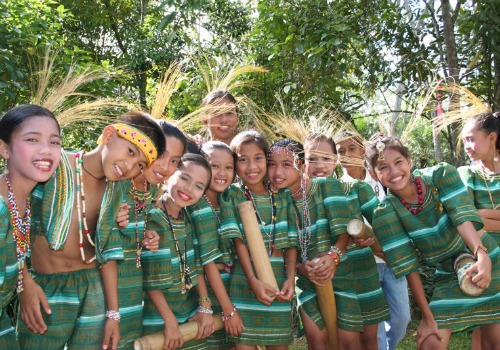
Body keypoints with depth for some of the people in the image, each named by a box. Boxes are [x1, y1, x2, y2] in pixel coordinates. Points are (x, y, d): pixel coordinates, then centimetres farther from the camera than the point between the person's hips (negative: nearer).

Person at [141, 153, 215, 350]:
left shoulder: (191, 219, 1)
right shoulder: (149, 219, -18)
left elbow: (197, 265, 4)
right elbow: (149, 279, -17)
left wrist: (205, 307, 0)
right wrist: (170, 321, -14)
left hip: (191, 314, 6)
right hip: (156, 319, -6)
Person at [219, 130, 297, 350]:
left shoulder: (283, 196, 8)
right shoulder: (230, 196, 0)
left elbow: (291, 242, 6)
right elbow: (238, 239, -8)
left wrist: (290, 278, -7)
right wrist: (253, 279, -17)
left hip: (278, 278, 3)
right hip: (244, 279, -3)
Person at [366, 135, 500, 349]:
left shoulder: (441, 175, -17)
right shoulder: (385, 214, -17)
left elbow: (463, 217, -29)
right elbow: (408, 267, -16)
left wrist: (482, 256, -46)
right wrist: (427, 317, -16)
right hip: (449, 275, 0)